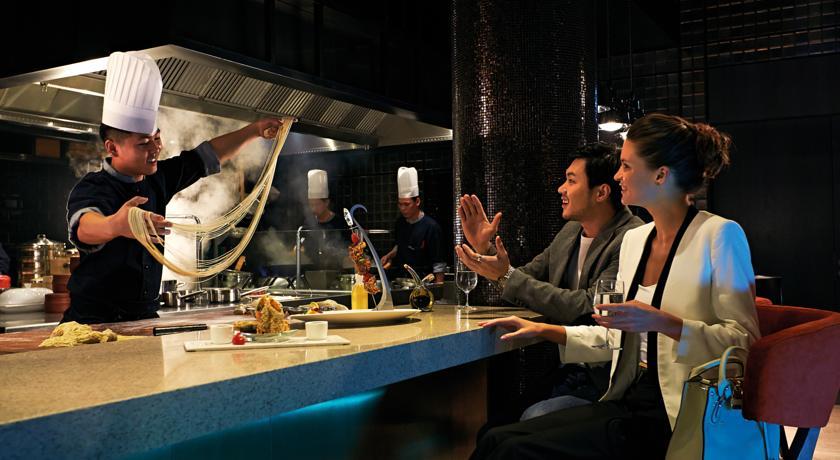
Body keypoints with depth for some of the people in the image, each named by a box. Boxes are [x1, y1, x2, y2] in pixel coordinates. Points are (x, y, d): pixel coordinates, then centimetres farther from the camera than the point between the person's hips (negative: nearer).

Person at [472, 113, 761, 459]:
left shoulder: (720, 235, -8)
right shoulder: (633, 239, 13)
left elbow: (745, 340, -13)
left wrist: (663, 322, -24)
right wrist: (544, 330, 12)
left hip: (676, 417, -7)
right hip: (628, 402, 7)